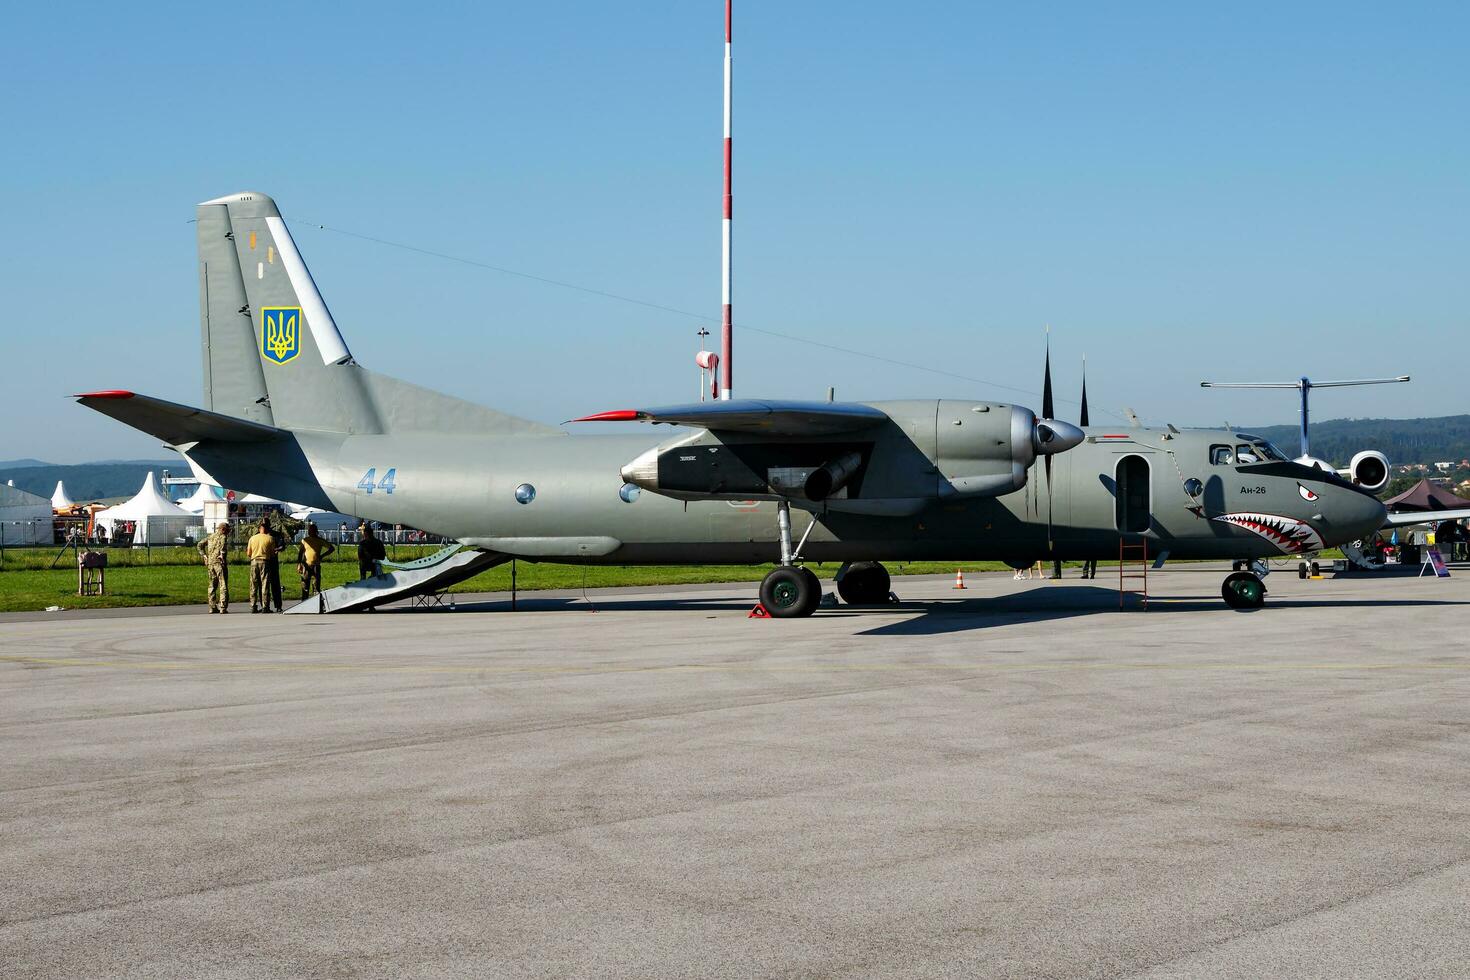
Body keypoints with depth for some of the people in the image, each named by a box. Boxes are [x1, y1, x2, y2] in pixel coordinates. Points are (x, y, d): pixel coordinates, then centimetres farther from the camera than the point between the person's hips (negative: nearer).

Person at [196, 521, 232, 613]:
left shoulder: (211, 537, 16)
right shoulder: (223, 537, -5)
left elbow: (200, 544, 16)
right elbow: (223, 545, -25)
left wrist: (204, 556, 12)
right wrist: (222, 556, -16)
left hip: (210, 563, 7)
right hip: (220, 563, -7)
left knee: (212, 585, 13)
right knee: (223, 585, -4)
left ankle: (212, 607, 12)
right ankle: (223, 607, -10)